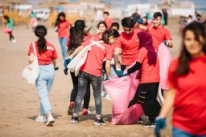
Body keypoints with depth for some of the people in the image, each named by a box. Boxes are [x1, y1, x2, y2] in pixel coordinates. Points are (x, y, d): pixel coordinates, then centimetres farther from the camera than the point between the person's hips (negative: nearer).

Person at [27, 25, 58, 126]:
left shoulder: (33, 45, -7)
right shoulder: (51, 46, 0)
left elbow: (31, 59, -18)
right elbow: (54, 61, 7)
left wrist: (30, 66, 3)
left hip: (39, 71, -3)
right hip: (50, 70, 3)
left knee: (43, 95, -3)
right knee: (45, 94, 18)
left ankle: (49, 115, -20)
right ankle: (42, 115, 27)